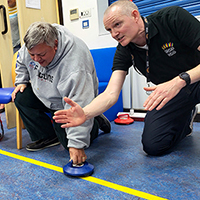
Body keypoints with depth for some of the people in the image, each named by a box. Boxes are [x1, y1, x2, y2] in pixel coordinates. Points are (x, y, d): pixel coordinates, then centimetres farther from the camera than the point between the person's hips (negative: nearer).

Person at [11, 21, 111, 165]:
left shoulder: (75, 65, -41)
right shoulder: (32, 44, -18)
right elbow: (22, 61, 10)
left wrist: (77, 144, -42)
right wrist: (21, 81, 0)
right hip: (45, 95, 7)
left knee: (69, 142, -13)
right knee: (20, 97, -11)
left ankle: (96, 122, 16)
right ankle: (48, 137, -1)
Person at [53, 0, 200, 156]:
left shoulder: (173, 17, -21)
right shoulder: (124, 52, -10)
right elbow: (111, 93, -20)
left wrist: (181, 80, -40)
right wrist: (84, 113, -37)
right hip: (167, 93, 4)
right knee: (153, 145, -10)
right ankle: (185, 118, 18)